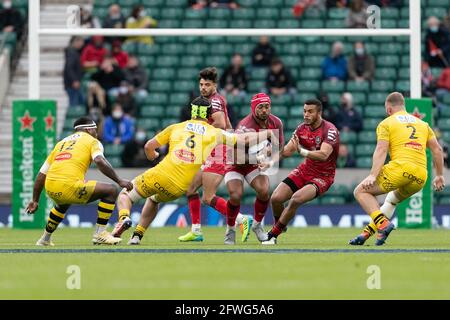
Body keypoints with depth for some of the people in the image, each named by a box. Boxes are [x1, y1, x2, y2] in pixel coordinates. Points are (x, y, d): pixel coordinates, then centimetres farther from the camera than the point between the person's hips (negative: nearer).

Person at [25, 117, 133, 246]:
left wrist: (35, 200, 34)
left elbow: (41, 174, 28)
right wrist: (119, 181, -7)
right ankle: (100, 234, 2)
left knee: (63, 203, 41)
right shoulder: (91, 141, 13)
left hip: (50, 188, 7)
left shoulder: (61, 143, 29)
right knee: (110, 191, 5)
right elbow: (100, 161, -11)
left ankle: (45, 238, 44)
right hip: (69, 185, -7)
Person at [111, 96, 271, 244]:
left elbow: (149, 146, 13)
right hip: (178, 189, 2)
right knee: (153, 200, 35)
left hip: (159, 176, -2)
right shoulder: (215, 133, 9)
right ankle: (137, 235, 23)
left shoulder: (176, 127, 10)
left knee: (124, 195, 17)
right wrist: (267, 134, 29)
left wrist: (153, 156, 36)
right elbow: (244, 138, 14)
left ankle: (125, 218, -15)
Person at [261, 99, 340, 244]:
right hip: (304, 171, 6)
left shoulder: (330, 130, -20)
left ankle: (273, 235, -14)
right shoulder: (302, 129, 0)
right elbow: (286, 151, 1)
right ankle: (279, 226, 22)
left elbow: (323, 155, -36)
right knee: (275, 198, -8)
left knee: (296, 199, -29)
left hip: (322, 177, -6)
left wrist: (302, 151, -50)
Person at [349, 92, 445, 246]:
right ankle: (368, 232, 22)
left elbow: (381, 150, -5)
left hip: (400, 168, -6)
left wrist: (373, 175, -13)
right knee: (392, 200, 32)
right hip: (420, 176, 6)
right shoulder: (422, 124, 25)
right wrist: (439, 176, 24)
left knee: (361, 191, 6)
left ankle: (383, 224, -16)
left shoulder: (386, 123, 10)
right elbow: (437, 149, 19)